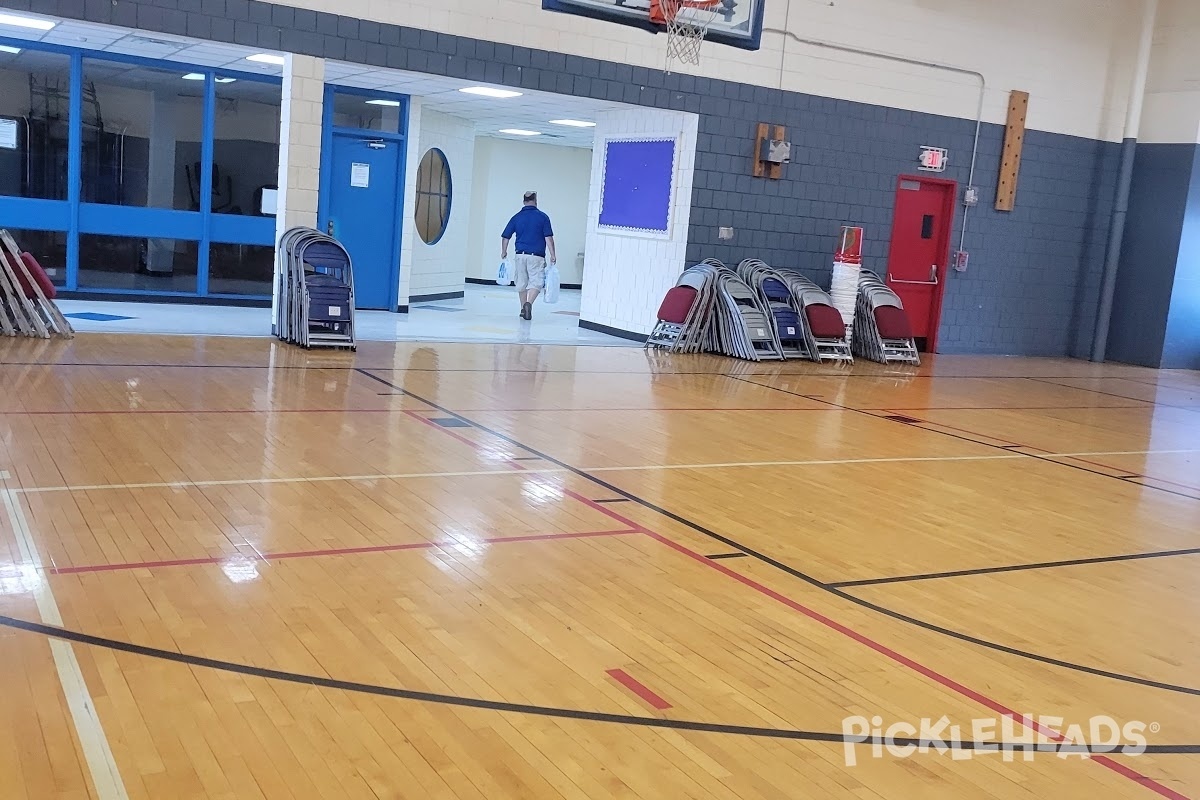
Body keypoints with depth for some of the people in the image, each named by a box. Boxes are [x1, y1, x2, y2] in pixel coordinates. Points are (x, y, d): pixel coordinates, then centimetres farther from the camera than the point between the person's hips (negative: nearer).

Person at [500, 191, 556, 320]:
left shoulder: (516, 217, 6)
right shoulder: (542, 216, -2)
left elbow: (505, 237, 9)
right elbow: (548, 238, -7)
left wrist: (504, 252, 24)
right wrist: (552, 256, -3)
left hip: (520, 255, 3)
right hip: (536, 256, -3)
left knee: (522, 282, 15)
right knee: (536, 281, -2)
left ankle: (523, 308, 23)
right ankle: (529, 304, -24)